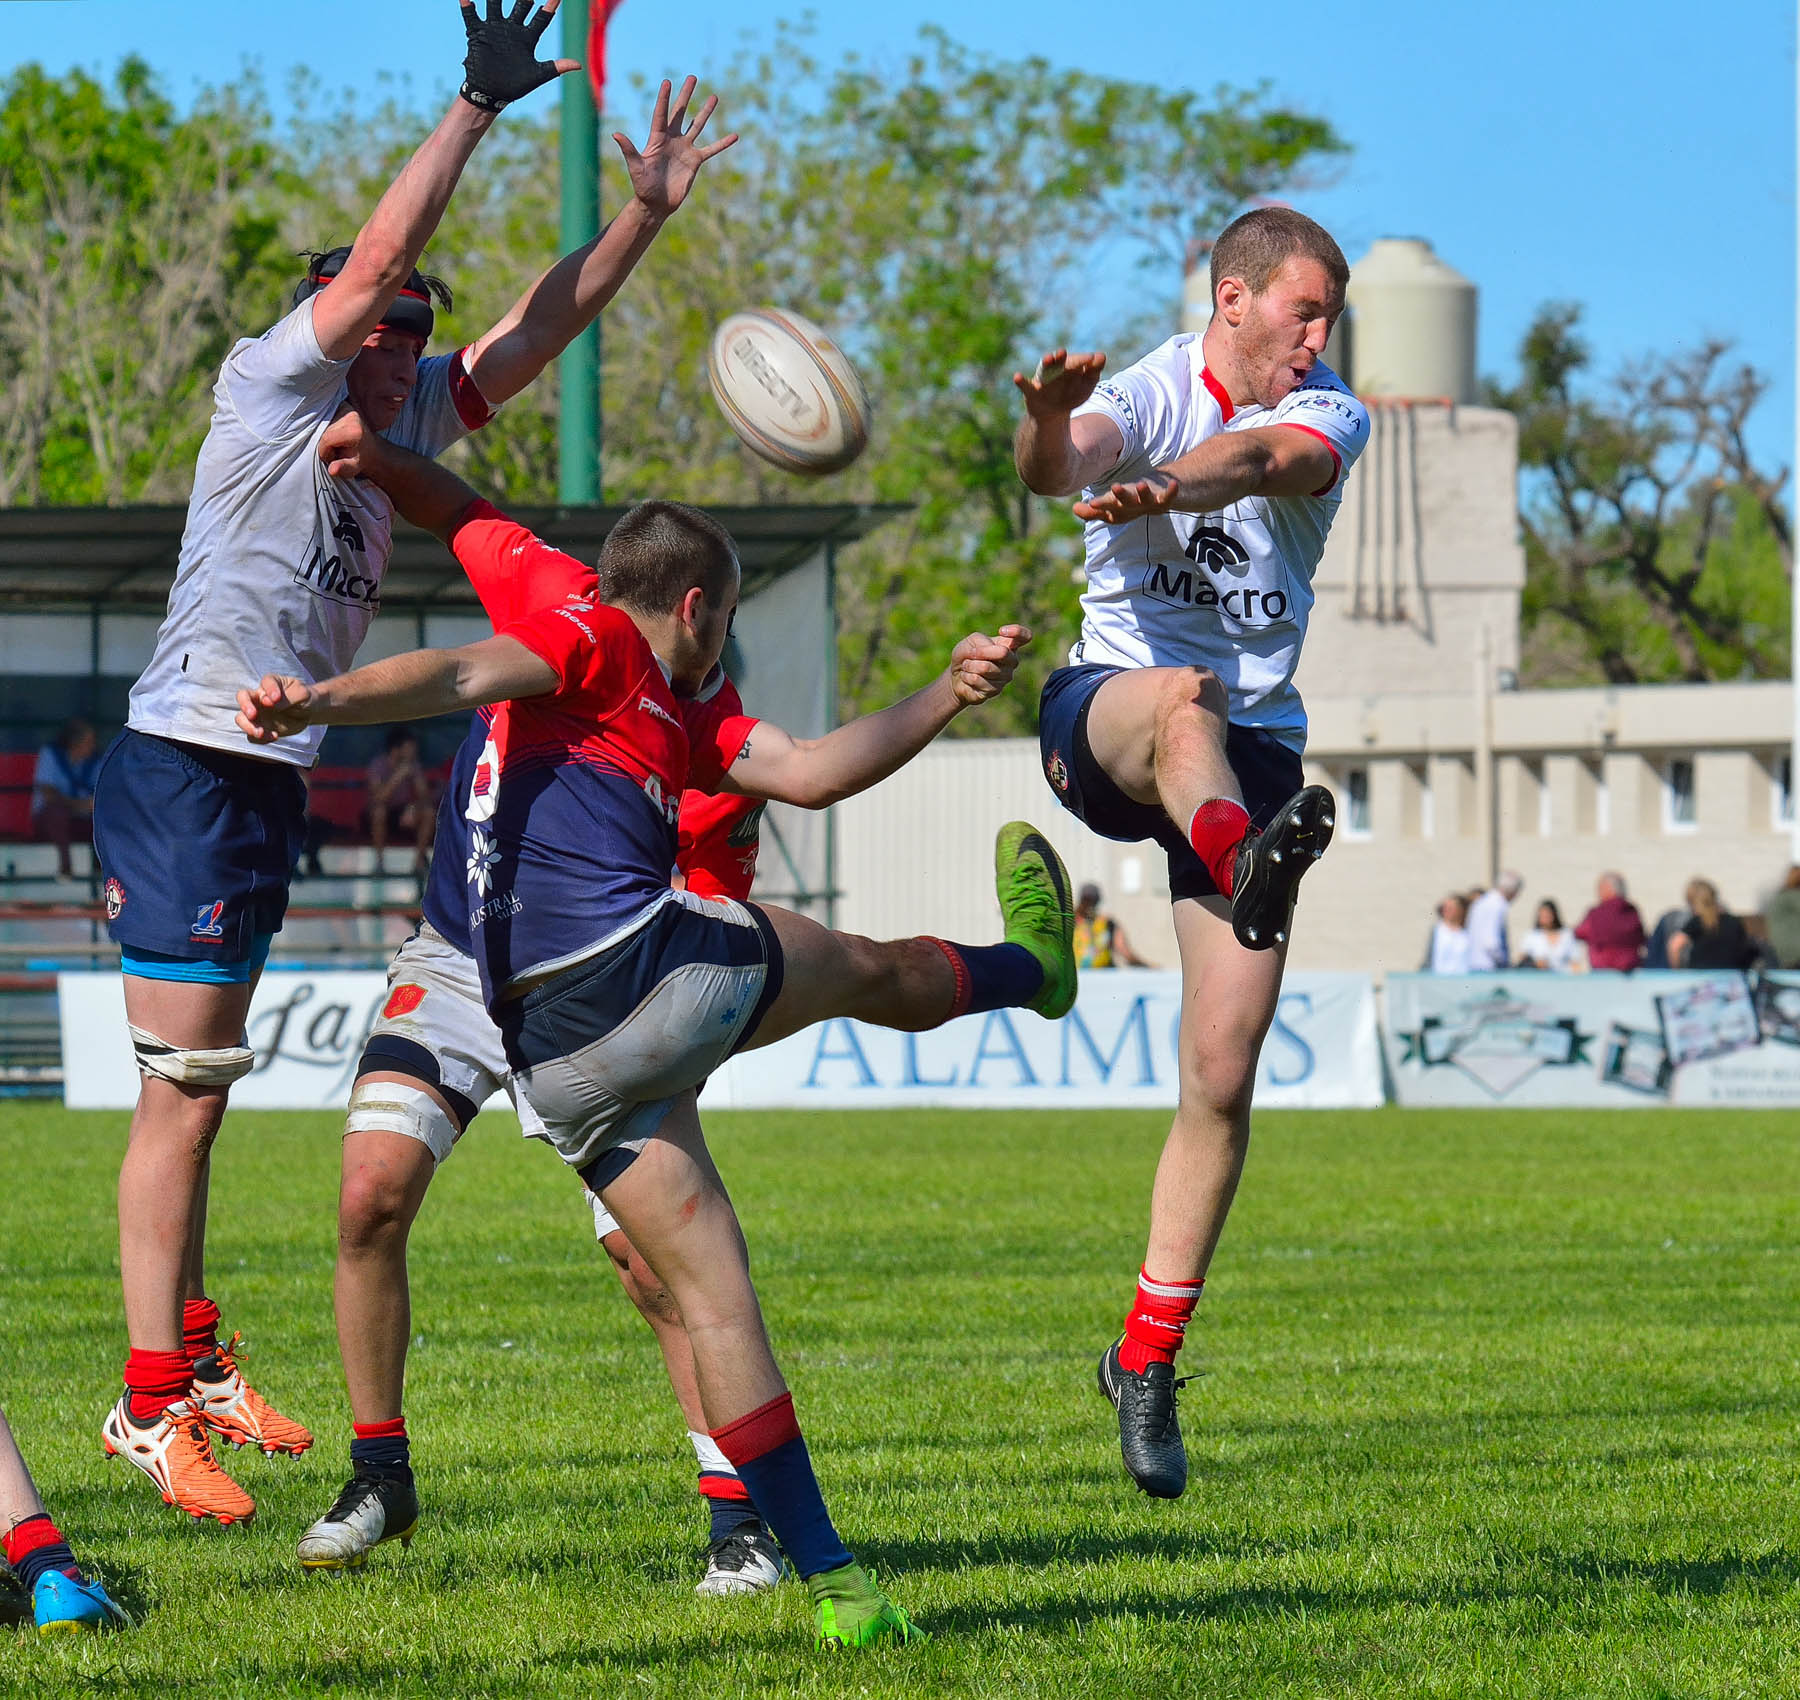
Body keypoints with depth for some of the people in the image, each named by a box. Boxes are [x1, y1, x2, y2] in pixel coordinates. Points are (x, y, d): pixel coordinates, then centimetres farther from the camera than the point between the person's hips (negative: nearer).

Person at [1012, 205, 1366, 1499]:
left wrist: (1163, 489, -47)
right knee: (1185, 695, -41)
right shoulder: (1143, 395, -4)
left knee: (1224, 1077, -4)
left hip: (1254, 751, 3)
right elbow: (1063, 465, -28)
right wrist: (1051, 426, -53)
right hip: (1102, 716, -2)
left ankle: (1147, 1362, 8)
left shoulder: (1328, 418, 0)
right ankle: (1246, 867, -75)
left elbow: (1261, 458, -25)